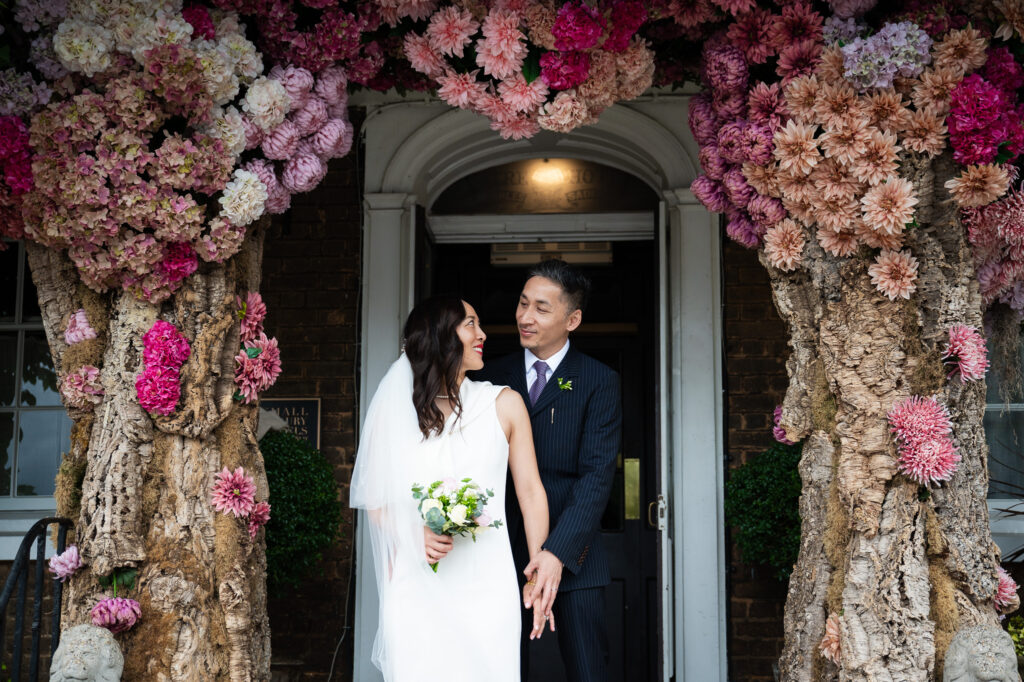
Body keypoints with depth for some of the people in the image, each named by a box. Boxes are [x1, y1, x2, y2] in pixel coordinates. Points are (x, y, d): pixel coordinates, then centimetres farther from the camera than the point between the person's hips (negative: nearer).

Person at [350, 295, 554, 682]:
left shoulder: (504, 405, 5)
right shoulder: (398, 412, 5)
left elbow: (530, 492, 5)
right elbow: (376, 502, 8)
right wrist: (414, 536, -11)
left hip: (485, 587, 0)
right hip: (417, 588, 0)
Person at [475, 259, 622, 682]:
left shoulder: (598, 383, -2)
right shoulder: (493, 377, 7)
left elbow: (598, 473, -10)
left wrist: (558, 551, -21)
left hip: (570, 555, -2)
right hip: (502, 550, 3)